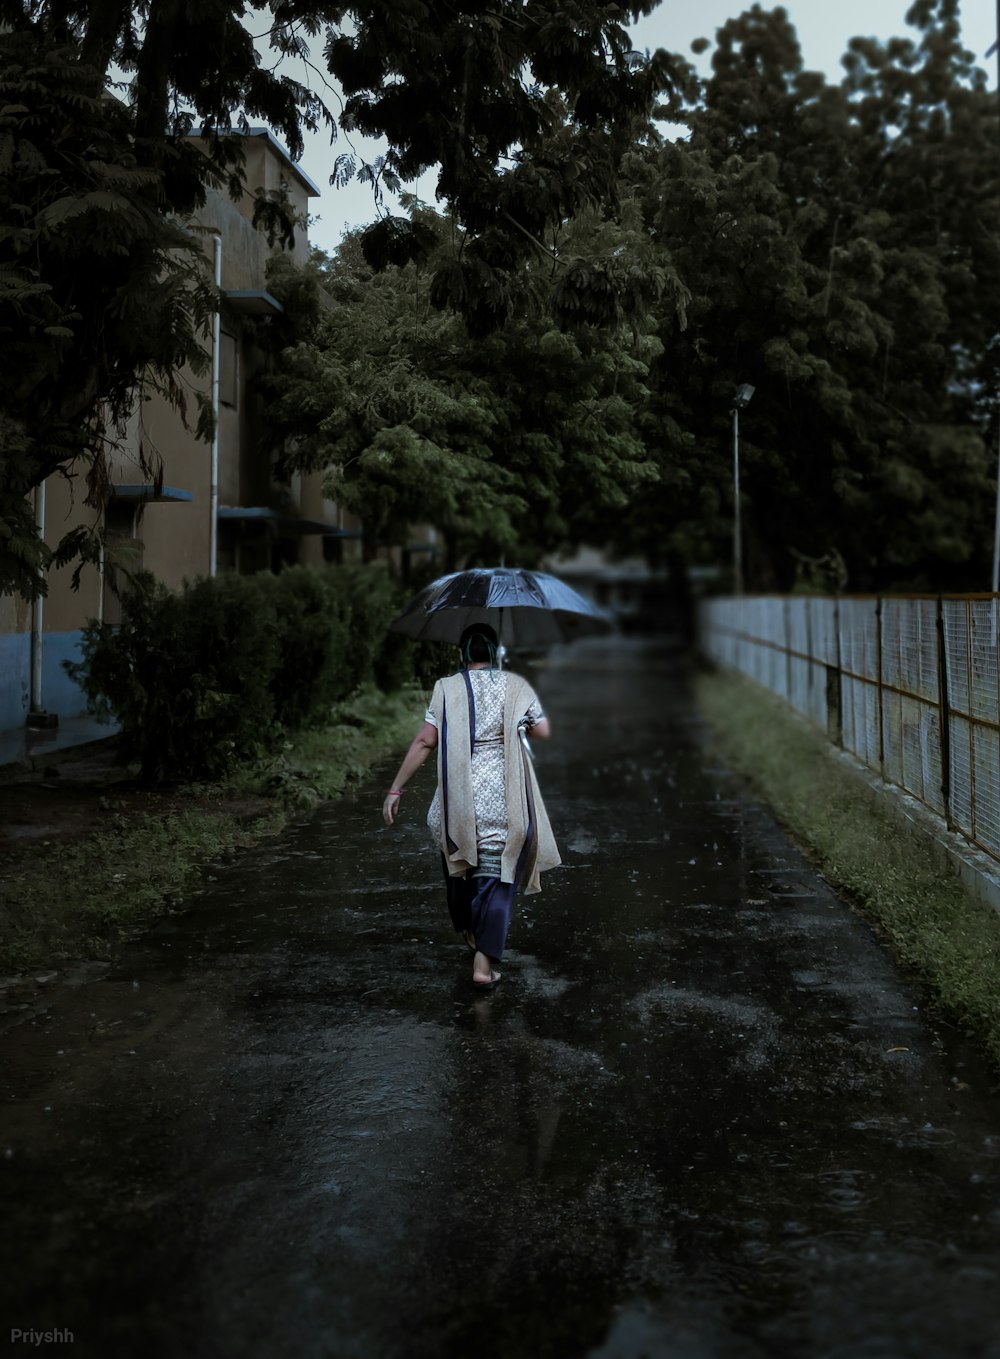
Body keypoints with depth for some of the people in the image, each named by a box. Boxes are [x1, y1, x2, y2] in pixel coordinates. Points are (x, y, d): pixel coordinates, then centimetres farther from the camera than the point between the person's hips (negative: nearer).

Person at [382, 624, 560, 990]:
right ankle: (485, 961, -7)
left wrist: (396, 789, -1)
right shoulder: (516, 686, 3)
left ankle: (469, 931, 41)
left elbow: (424, 742, -5)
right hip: (502, 800, -1)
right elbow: (543, 732, 9)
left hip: (458, 797, 1)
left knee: (459, 862, 23)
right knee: (496, 875, 2)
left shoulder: (446, 688, 1)